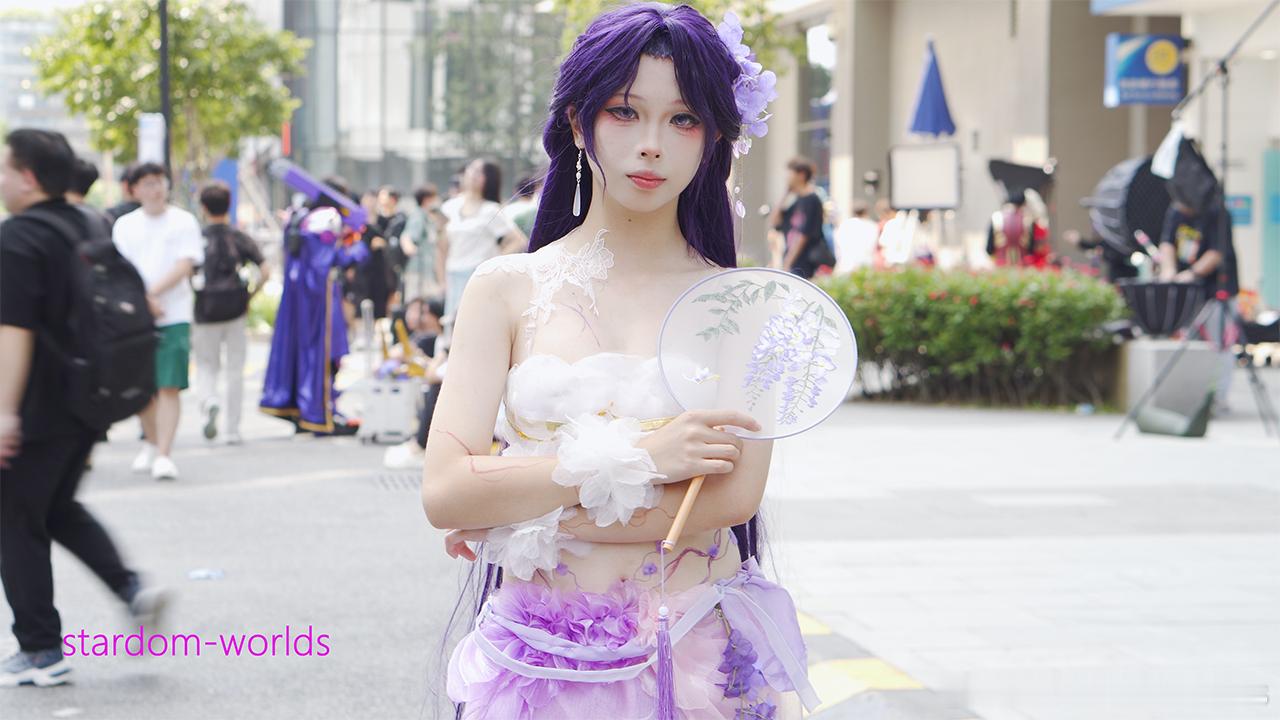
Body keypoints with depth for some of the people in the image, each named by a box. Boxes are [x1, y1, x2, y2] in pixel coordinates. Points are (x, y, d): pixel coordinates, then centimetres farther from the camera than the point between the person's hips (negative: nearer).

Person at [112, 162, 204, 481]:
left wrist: (152, 293, -17)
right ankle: (150, 444, 31)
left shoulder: (183, 222, 3)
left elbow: (184, 266, -7)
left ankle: (164, 455, -13)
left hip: (174, 315, -2)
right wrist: (143, 301, -14)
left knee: (169, 387, -11)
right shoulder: (125, 225, 8)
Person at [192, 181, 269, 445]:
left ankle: (209, 402, -19)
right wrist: (250, 295, 6)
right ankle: (233, 430, 10)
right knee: (235, 370, 9)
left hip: (205, 312, -1)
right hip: (235, 310, 1)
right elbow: (265, 271, -6)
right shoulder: (240, 238, 2)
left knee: (206, 366, 13)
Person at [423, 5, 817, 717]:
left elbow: (732, 497, -13)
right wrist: (636, 456, -17)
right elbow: (445, 491, -10)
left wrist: (524, 520, -13)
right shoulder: (508, 287, 0)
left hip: (697, 657, 0)